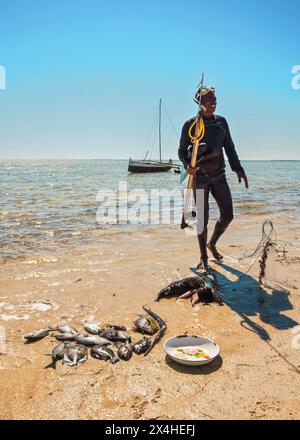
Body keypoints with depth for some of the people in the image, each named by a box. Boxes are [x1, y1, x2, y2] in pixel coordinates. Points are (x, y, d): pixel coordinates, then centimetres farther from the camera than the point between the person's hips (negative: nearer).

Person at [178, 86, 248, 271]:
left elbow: (229, 148, 13)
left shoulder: (221, 122, 9)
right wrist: (187, 165, -22)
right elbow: (182, 150, -2)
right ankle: (203, 257, 14)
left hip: (219, 175, 4)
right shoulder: (191, 124, -4)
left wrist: (238, 168, 5)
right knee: (203, 218, -1)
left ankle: (212, 244, 29)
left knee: (228, 215, 3)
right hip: (200, 177, -4)